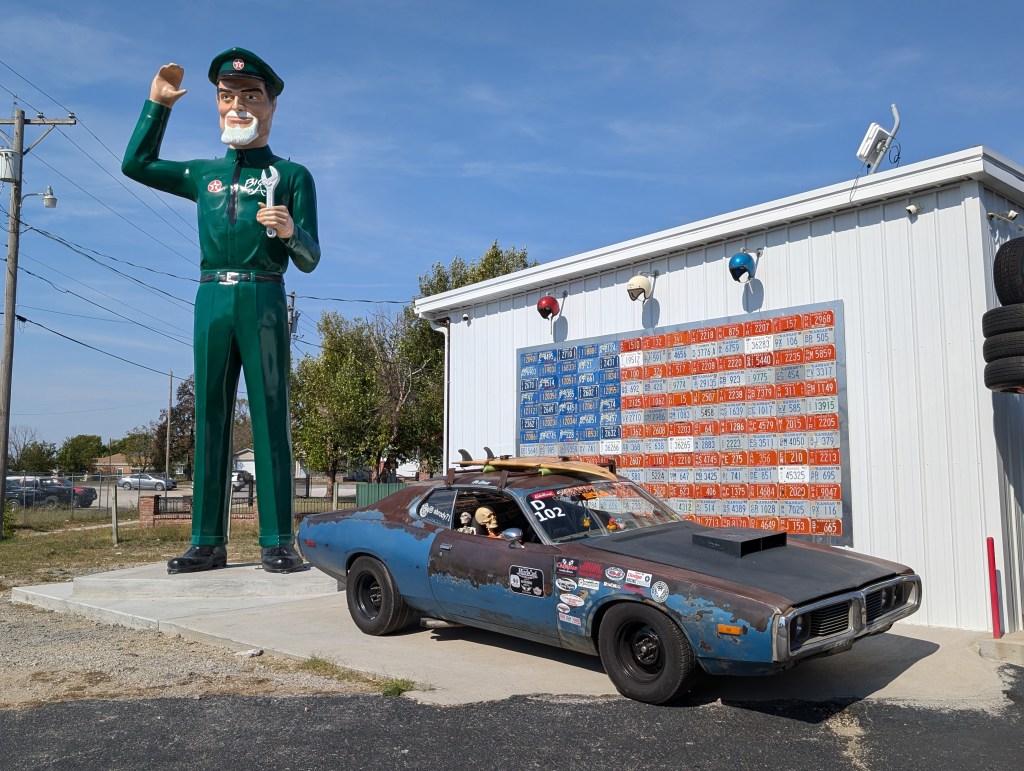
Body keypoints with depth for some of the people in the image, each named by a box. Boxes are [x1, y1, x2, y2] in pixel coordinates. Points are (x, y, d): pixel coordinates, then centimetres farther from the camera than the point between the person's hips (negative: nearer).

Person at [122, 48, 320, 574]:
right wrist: (157, 104, 26)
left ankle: (277, 542, -7)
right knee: (210, 417, 1)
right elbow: (135, 164, 33)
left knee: (269, 417, -8)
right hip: (211, 298, 4)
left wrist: (291, 232, -19)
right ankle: (208, 542, 4)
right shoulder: (205, 174, 23)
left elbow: (310, 260, 4)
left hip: (263, 298, -4)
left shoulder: (291, 175, 10)